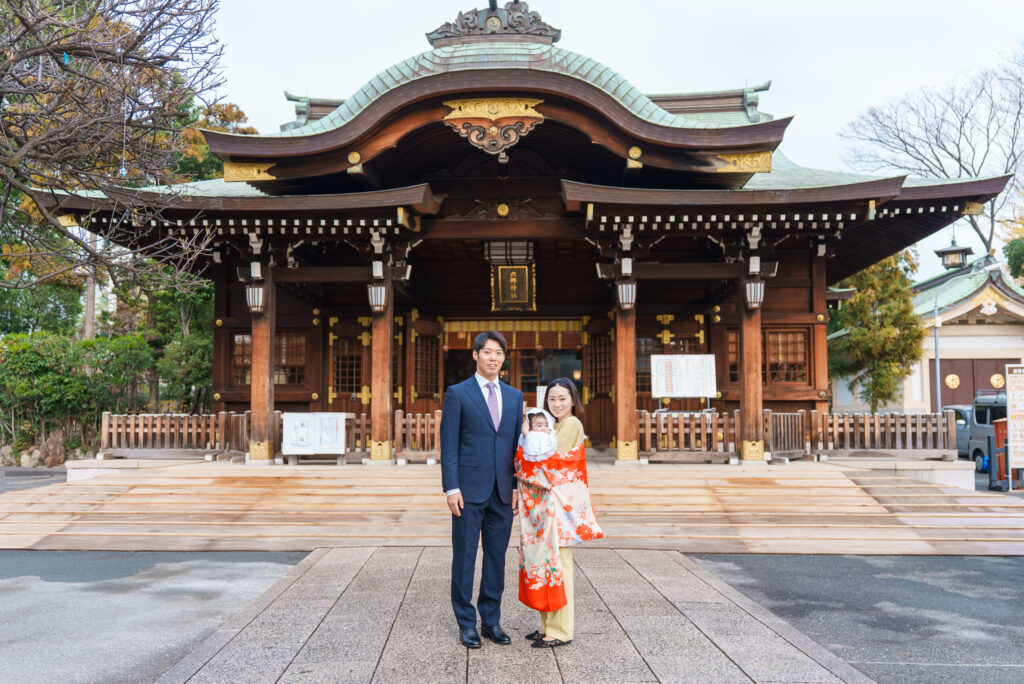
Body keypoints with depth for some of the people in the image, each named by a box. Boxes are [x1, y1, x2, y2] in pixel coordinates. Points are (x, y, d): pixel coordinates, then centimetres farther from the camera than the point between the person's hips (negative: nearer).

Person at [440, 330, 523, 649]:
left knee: (497, 558, 10)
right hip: (469, 490, -4)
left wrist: (519, 485, 5)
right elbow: (449, 444, -5)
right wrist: (451, 488, -11)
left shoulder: (514, 396, 12)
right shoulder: (457, 393, -1)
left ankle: (491, 620, 21)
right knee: (464, 557, 3)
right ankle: (466, 623, 14)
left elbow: (517, 443, 12)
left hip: (503, 492, 4)